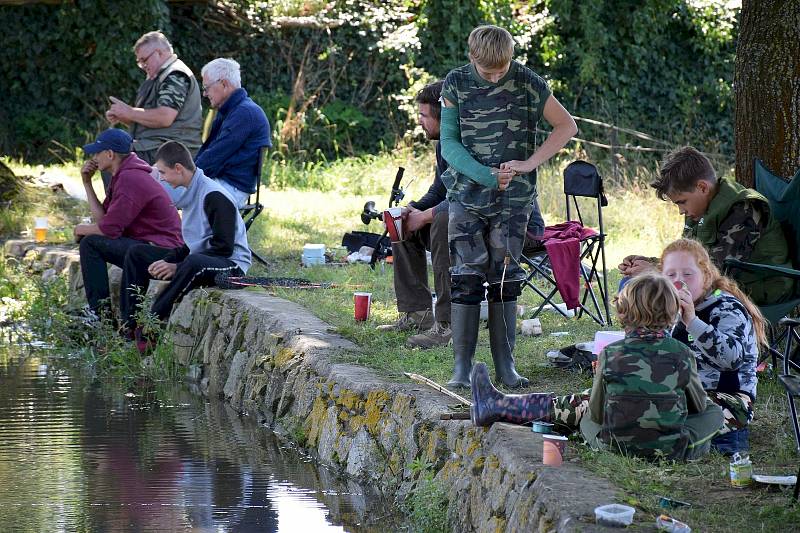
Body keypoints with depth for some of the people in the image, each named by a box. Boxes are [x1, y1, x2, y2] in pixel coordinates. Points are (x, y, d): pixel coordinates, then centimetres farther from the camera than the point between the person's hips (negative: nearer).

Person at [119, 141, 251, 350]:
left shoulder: (214, 197, -18)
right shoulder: (192, 193, 11)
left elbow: (223, 247, -22)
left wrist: (177, 267, -22)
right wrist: (167, 261, -2)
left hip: (231, 265, -10)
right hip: (197, 258, 10)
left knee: (193, 263, -43)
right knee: (137, 253, 7)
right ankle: (129, 326, -4)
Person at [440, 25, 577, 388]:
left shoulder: (527, 83, -4)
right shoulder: (456, 85, -2)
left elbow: (566, 126, 2)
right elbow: (449, 143, -2)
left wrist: (529, 163, -9)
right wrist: (484, 175, -17)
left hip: (513, 197, 0)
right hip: (467, 194, 0)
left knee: (505, 277, 3)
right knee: (466, 277, -5)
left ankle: (505, 365, 7)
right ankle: (462, 365, -2)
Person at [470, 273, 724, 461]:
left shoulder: (610, 354, -10)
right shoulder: (683, 354, -10)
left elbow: (596, 413, -1)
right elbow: (699, 404, 4)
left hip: (615, 444, 1)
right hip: (671, 448, -1)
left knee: (578, 405, 24)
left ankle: (496, 406, 37)